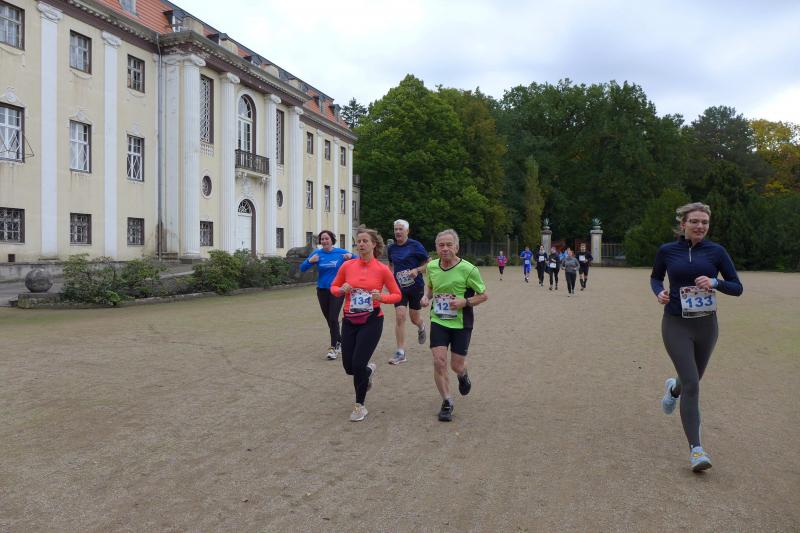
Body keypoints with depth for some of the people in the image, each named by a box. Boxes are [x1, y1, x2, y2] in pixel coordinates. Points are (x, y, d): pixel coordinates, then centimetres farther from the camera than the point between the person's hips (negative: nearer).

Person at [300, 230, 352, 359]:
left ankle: (333, 347, -3)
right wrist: (310, 261, -18)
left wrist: (351, 256, -18)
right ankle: (340, 342, 31)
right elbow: (302, 268, 1)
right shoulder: (317, 253, 1)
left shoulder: (340, 252, -4)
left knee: (333, 318, -12)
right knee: (329, 319, 12)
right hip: (322, 291, 3)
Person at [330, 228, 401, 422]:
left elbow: (397, 295, 1)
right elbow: (333, 287, 11)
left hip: (372, 321, -3)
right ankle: (368, 370, 43)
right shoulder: (347, 266, -1)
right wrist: (342, 290, -11)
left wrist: (382, 297, -18)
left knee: (358, 364, -9)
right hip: (350, 321, 3)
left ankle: (360, 405, 14)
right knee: (349, 367, 6)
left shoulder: (382, 269, -7)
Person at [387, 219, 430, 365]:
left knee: (414, 318, 9)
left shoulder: (415, 245, -8)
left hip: (416, 286, -3)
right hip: (399, 287, 3)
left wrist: (417, 270, -20)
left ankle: (421, 327, 48)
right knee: (399, 317, -10)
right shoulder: (391, 248, 5)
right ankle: (400, 353, -6)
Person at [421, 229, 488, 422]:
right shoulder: (432, 266, -1)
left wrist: (465, 302, -23)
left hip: (461, 324, -2)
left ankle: (463, 375, 44)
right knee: (439, 362, -9)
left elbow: (484, 295, -6)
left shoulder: (468, 269, -15)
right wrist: (426, 297, -2)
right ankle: (446, 402, 9)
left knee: (456, 366, 5)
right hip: (438, 321, 3)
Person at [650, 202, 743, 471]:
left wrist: (715, 282, -20)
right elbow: (655, 277, 14)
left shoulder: (716, 251, -2)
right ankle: (695, 448, -5)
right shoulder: (667, 250, -2)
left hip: (706, 325, 2)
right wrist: (659, 292, -8)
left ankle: (673, 388, 57)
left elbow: (737, 287, 1)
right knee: (692, 385, -11)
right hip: (676, 325, -2)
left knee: (692, 379, 19)